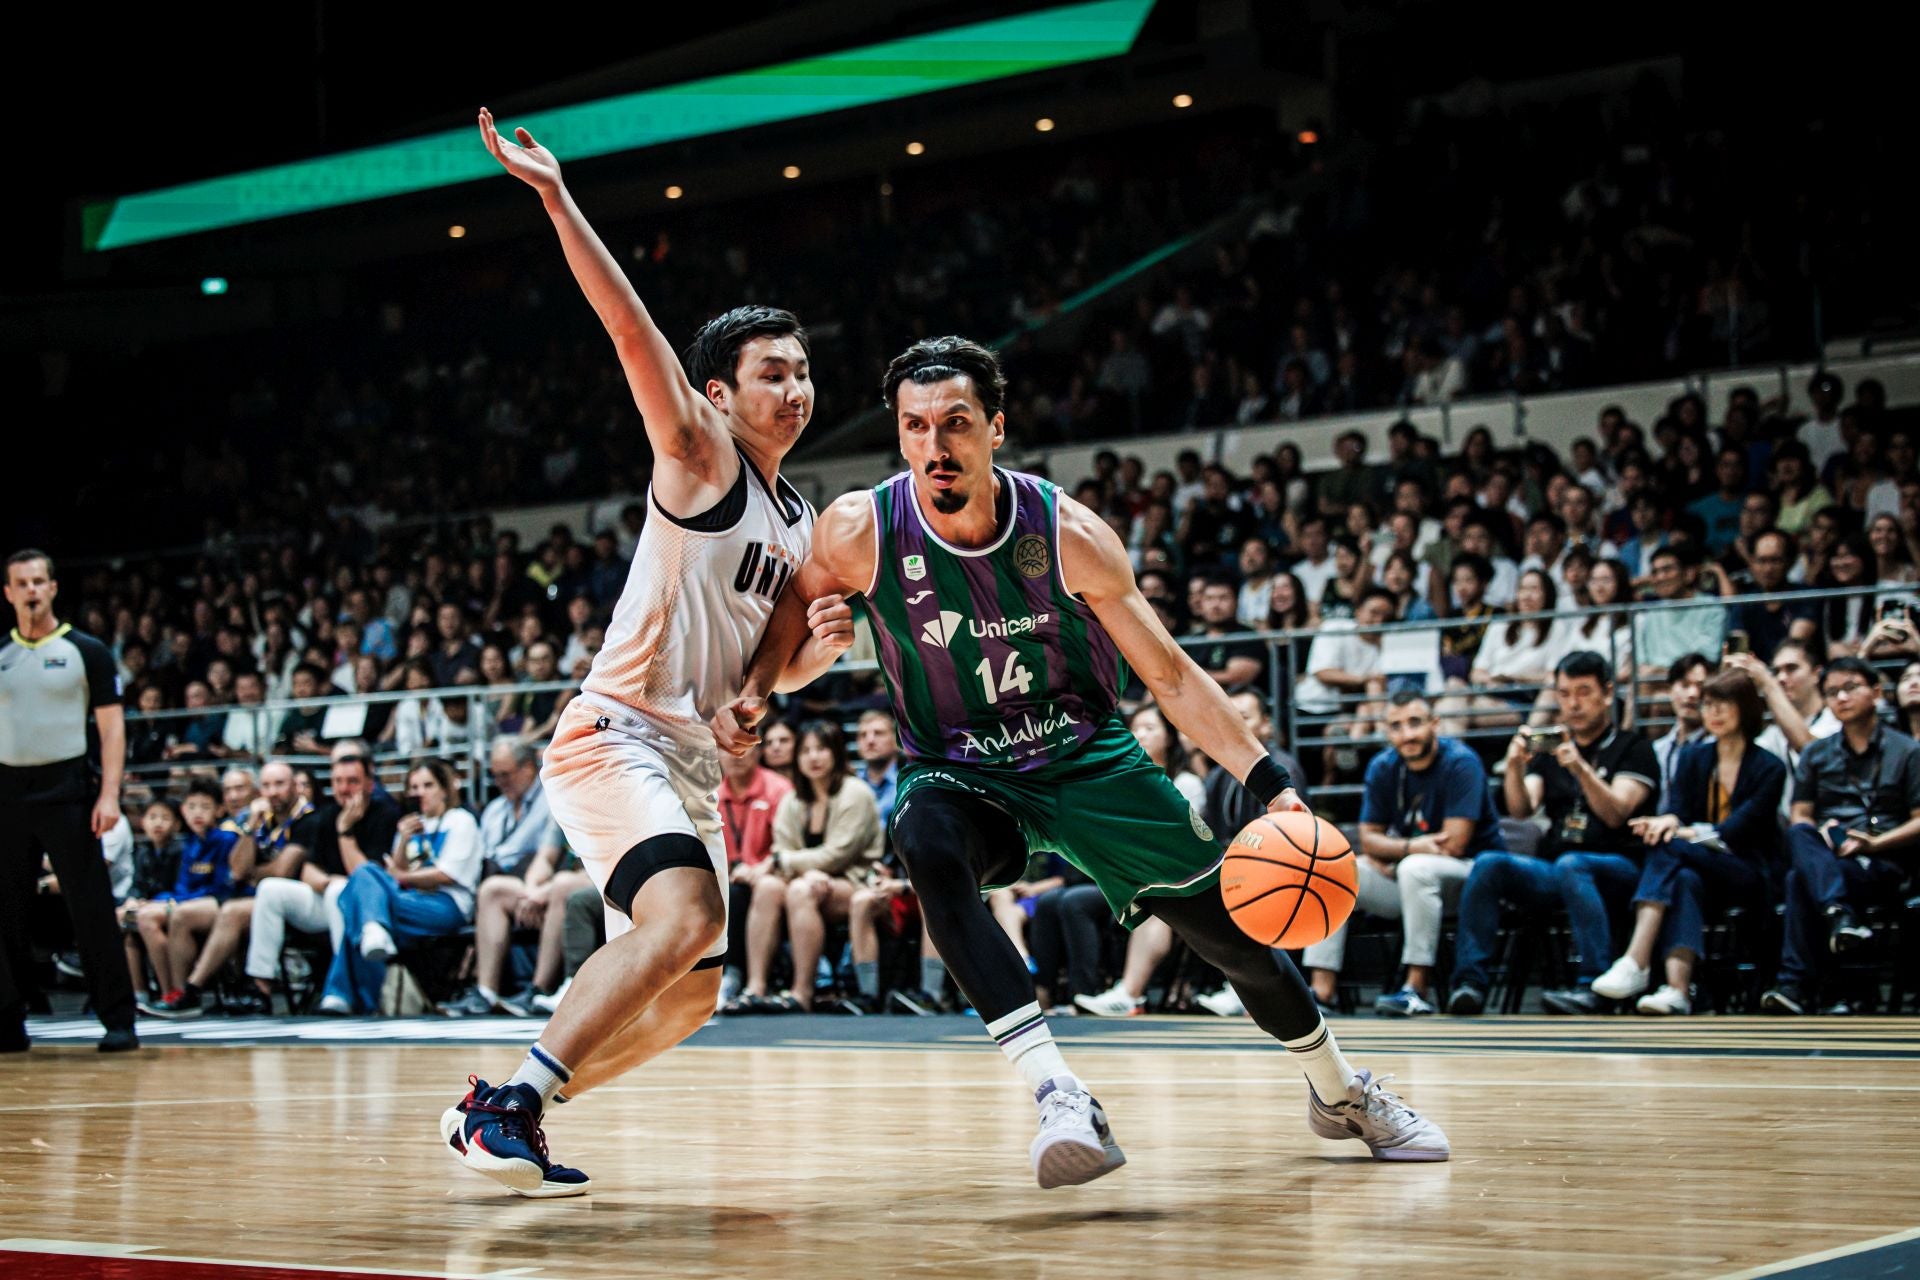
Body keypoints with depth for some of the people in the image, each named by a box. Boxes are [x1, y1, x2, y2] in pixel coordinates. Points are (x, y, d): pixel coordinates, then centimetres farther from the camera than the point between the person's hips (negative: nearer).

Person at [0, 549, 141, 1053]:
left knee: (91, 908, -6)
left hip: (67, 791, -4)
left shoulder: (86, 651, 2)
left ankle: (118, 1021, -2)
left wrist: (109, 794, -12)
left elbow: (112, 726, -2)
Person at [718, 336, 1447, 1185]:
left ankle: (1339, 1092, 33)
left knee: (1233, 928, 2)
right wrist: (754, 692, -16)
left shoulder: (1068, 534, -19)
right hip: (956, 772, -1)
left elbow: (1169, 676, -13)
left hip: (1086, 757, 1)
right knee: (928, 848, -37)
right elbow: (796, 605, 4)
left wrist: (1271, 784, -21)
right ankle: (1059, 1099, -40)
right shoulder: (862, 531, -18)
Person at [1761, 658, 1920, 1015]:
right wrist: (1820, 834, -10)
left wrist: (1873, 842, -13)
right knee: (1798, 836, -35)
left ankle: (1796, 984, -40)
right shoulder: (1815, 754, 20)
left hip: (1884, 862, -3)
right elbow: (1800, 817, 14)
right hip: (1825, 854, 3)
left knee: (1801, 879, -34)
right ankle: (1839, 914, -54)